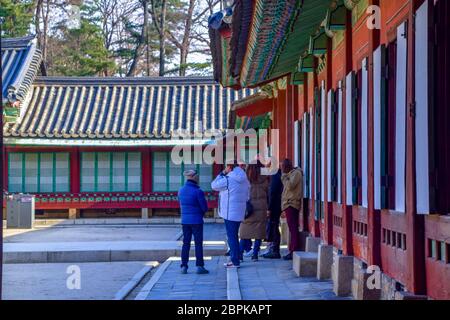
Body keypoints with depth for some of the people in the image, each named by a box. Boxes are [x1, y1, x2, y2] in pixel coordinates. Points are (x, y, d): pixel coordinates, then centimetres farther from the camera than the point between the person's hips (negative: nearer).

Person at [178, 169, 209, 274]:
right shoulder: (198, 191, -15)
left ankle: (184, 266, 10)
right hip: (196, 221, -5)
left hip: (184, 220, 5)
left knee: (185, 243, 11)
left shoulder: (181, 191, 4)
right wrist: (201, 212, 11)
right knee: (198, 243, 2)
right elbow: (205, 207, -10)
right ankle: (199, 266, 2)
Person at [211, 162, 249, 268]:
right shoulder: (244, 180, 9)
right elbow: (247, 196, 14)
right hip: (240, 213, 8)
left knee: (231, 236, -4)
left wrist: (222, 174, 2)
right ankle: (234, 259, 21)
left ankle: (235, 261, -4)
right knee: (234, 236, 16)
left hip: (230, 213, -8)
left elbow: (214, 185, -5)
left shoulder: (227, 180, -16)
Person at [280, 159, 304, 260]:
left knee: (293, 229, -11)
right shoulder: (290, 173, 21)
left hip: (292, 204, -10)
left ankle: (294, 251, -12)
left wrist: (284, 176, -11)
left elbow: (290, 186, -21)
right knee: (292, 229, 9)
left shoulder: (296, 173, -9)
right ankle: (292, 250, 11)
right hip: (289, 204, 10)